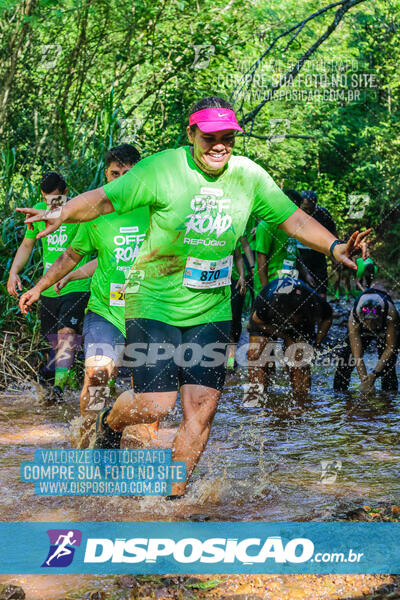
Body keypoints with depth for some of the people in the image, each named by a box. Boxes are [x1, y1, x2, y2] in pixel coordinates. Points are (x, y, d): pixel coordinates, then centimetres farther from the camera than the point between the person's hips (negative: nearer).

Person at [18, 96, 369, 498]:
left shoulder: (249, 176, 0)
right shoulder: (162, 168, -12)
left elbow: (294, 220, 6)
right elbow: (104, 198, -11)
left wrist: (333, 247, -8)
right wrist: (62, 214, -28)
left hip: (211, 311, 4)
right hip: (154, 304, -4)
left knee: (202, 408, -1)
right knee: (156, 405, -9)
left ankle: (174, 494, 18)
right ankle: (111, 422, 28)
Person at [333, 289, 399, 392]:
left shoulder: (391, 313, -42)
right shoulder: (353, 318, -40)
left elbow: (391, 347, -31)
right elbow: (357, 357, -36)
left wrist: (374, 374, -34)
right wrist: (364, 380, -42)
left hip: (385, 332, -1)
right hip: (362, 332, 1)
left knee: (387, 364, -17)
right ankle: (338, 392, 7)